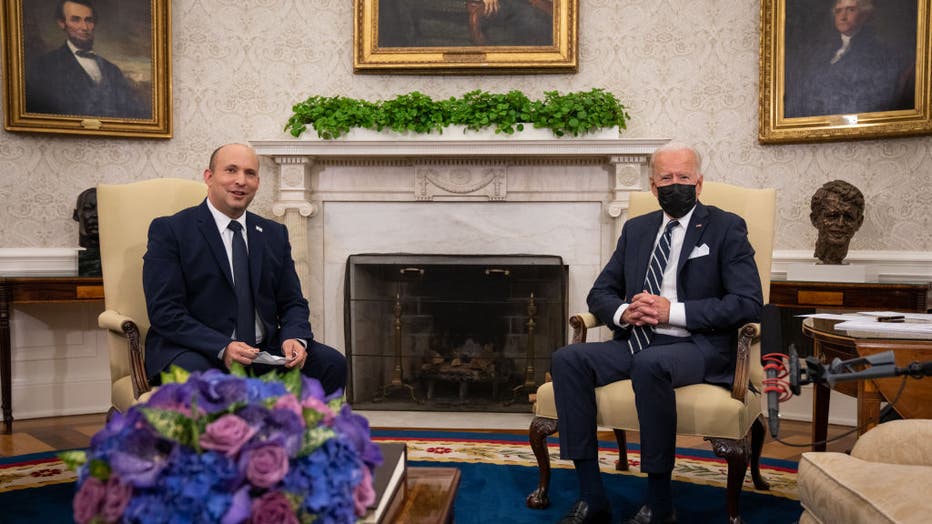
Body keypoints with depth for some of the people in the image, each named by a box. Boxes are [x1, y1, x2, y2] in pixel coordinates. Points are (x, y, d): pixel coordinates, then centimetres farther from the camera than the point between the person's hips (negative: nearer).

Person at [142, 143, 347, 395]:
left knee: (331, 363, -19)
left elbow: (292, 303, 14)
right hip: (199, 352, -4)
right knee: (192, 374, -38)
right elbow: (164, 311, -9)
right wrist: (222, 347, -24)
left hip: (264, 351, 5)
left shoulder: (274, 234, 15)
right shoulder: (170, 230, 0)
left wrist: (295, 338, -10)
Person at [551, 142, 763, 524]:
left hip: (697, 347, -5)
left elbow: (749, 303, -8)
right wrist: (623, 313, -7)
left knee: (649, 364, -37)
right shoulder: (636, 229, 18)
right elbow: (600, 293, 18)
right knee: (567, 359, -20)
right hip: (637, 342, 5)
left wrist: (673, 311, -16)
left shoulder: (726, 228, 3)